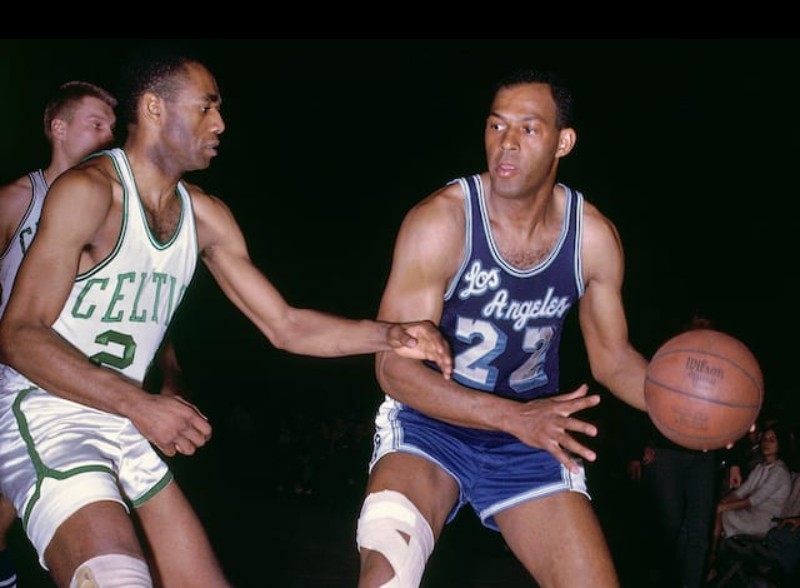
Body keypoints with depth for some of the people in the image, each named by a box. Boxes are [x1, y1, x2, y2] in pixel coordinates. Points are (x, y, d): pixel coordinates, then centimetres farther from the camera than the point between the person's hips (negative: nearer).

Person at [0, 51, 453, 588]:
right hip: (46, 417, -7)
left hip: (128, 428, 7)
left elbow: (284, 326, 7)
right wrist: (141, 405, -26)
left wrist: (389, 336, -7)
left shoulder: (206, 216, 7)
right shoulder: (89, 191, -14)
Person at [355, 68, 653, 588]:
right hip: (430, 423, -3)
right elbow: (395, 367, -20)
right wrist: (514, 417, -30)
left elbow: (613, 357, 5)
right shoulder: (440, 221, -20)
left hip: (535, 436, 4)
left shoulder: (594, 236, -7)